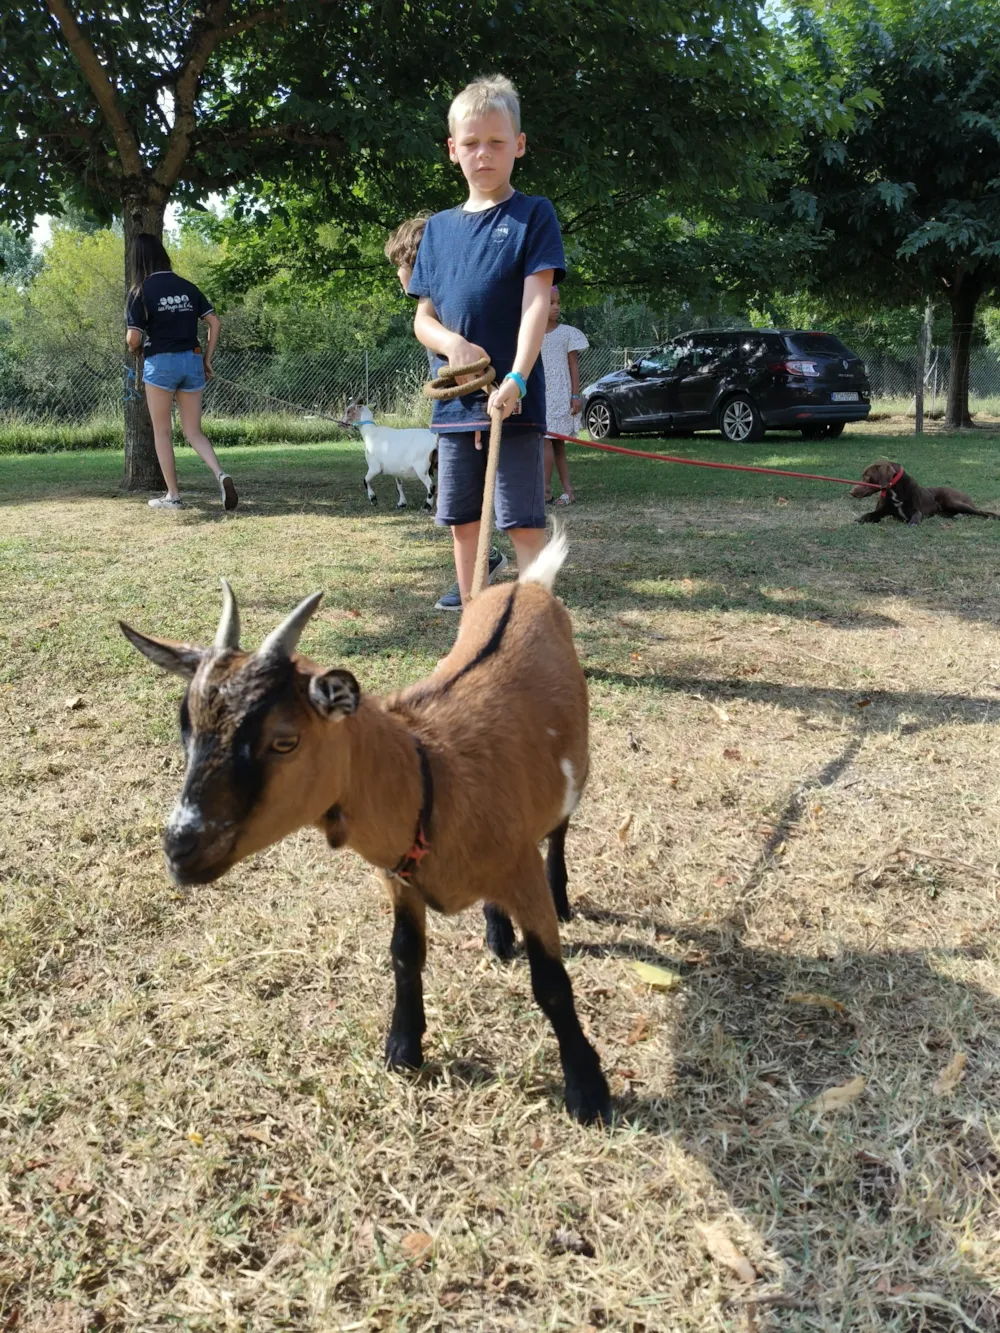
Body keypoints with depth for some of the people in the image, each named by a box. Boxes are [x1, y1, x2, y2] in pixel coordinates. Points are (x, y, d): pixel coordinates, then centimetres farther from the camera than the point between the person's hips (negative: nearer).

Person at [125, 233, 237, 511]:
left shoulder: (141, 291, -6)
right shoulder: (187, 287, 8)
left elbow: (133, 339, -9)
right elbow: (214, 322, 6)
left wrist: (132, 347, 14)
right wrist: (207, 359, 11)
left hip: (160, 363, -4)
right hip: (192, 361, 4)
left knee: (162, 431, 9)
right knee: (193, 431, 11)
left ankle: (173, 496, 10)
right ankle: (221, 474, -15)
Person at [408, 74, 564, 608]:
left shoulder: (533, 215, 0)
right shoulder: (439, 227, 14)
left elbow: (537, 303, -11)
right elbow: (423, 318, 13)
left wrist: (517, 377, -24)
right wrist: (452, 343, -10)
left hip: (514, 399, -5)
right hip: (454, 399, 5)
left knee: (524, 523, -6)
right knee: (462, 521, 10)